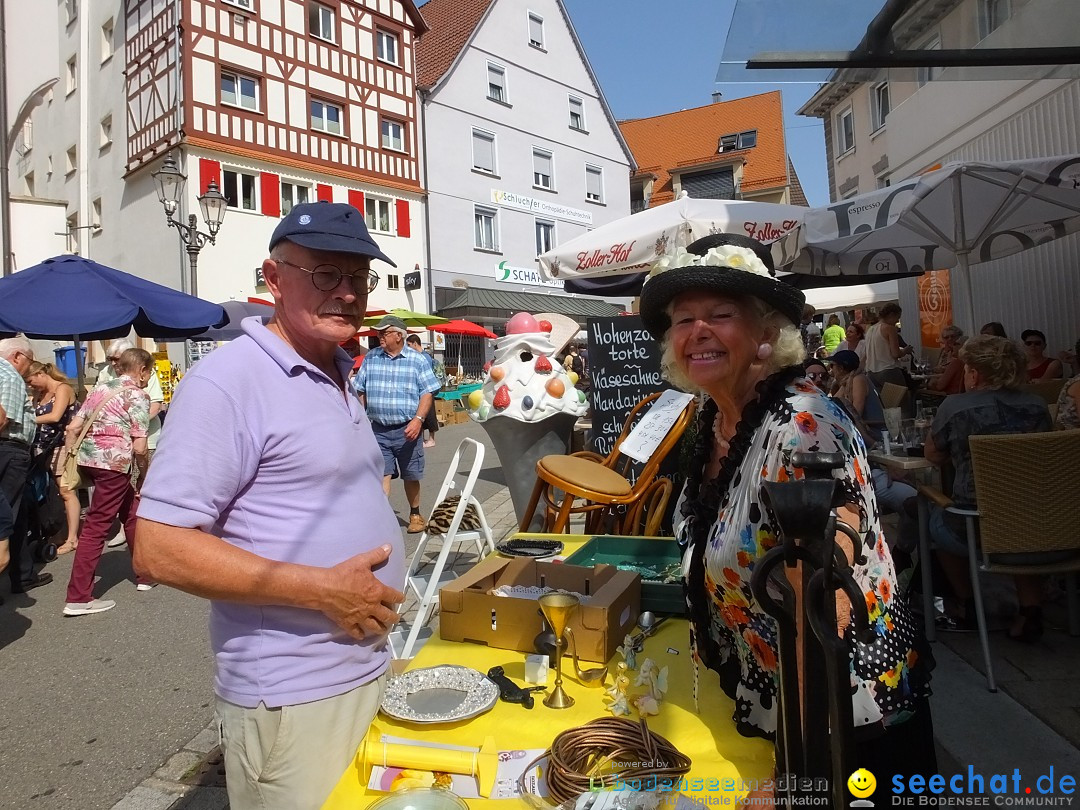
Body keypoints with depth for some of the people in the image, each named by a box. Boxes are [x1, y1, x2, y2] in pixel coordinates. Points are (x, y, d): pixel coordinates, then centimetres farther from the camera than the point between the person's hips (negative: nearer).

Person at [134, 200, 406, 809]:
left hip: (376, 668, 8)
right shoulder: (229, 381, -17)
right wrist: (321, 589, -22)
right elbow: (159, 549, -21)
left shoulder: (340, 380, 10)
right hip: (295, 697, -8)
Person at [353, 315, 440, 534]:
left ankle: (415, 514, 30)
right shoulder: (371, 358, 6)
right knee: (381, 475, -4)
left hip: (407, 429, -1)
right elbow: (360, 391, 11)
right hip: (379, 430, 2)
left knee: (411, 476, 10)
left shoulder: (417, 360, -2)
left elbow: (428, 392, -6)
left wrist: (418, 419, -17)